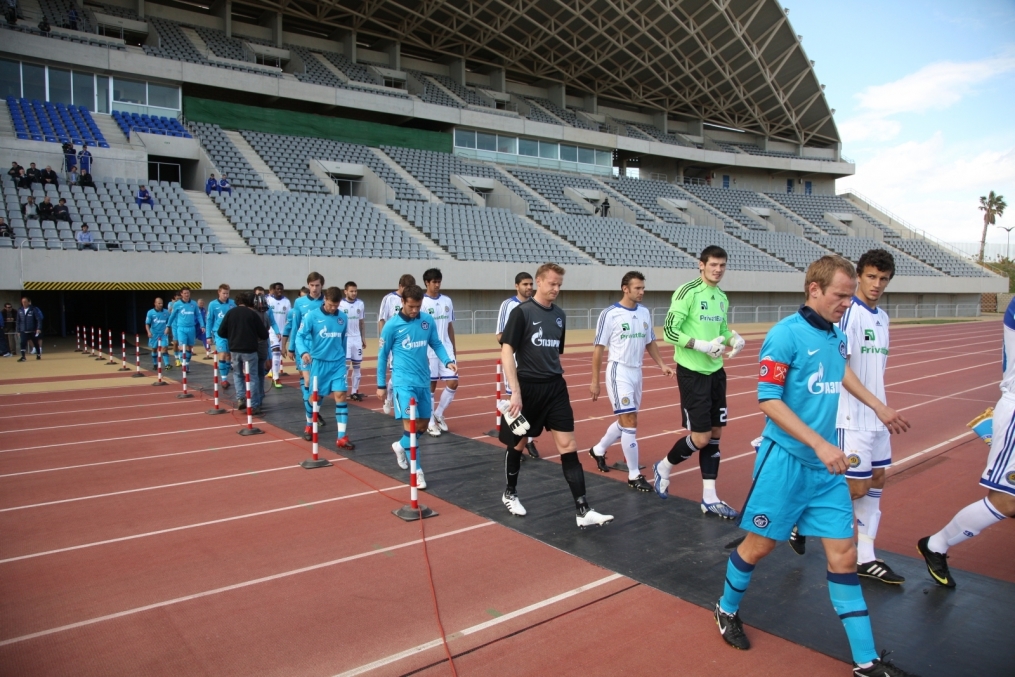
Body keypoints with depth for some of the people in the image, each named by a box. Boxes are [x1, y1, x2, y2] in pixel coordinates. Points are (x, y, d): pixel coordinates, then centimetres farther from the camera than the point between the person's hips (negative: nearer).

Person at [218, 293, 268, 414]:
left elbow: (220, 333, 2)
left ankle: (240, 399, 11)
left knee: (237, 374, 24)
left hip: (234, 349, 3)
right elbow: (264, 335, -4)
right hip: (249, 350, -3)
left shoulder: (230, 312, 2)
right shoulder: (253, 314, -5)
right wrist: (258, 337, 18)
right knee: (252, 377, 5)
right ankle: (254, 406, 4)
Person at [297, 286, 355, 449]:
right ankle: (310, 424, 41)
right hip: (318, 362, -2)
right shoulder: (312, 316, -9)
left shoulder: (343, 318, 1)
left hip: (338, 363, 2)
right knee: (315, 396, 11)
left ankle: (342, 438, -6)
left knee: (340, 395, -8)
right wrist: (303, 352, -29)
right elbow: (300, 336, -12)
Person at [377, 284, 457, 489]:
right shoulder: (391, 325, -9)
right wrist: (381, 385, 3)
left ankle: (400, 447, 41)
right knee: (410, 423, -11)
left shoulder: (427, 321, 1)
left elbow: (437, 344, 11)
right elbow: (382, 355, -1)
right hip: (403, 382, -5)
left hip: (423, 381, 5)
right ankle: (416, 470, 0)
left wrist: (448, 361, -9)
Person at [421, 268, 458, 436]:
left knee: (453, 382, 0)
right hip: (429, 351, -5)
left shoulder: (447, 301, 10)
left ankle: (438, 414, 20)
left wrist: (453, 349, 15)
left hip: (446, 350, 5)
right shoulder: (422, 303, -7)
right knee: (430, 386, 3)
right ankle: (431, 422, 15)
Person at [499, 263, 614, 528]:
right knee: (518, 443, 12)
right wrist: (516, 392, -19)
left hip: (556, 387, 5)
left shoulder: (560, 315, 9)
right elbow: (506, 352, -14)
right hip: (528, 387, -4)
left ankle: (583, 511, -2)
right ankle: (510, 493, 35)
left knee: (568, 447, -3)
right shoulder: (521, 312, -9)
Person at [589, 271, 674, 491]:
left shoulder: (645, 312, 6)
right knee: (630, 421, -9)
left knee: (625, 420, 17)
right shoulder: (610, 314, -12)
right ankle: (634, 475, 0)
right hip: (619, 372, -7)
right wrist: (595, 381, -10)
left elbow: (650, 343, 16)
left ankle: (598, 450, 40)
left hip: (636, 372, 7)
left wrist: (662, 365, 2)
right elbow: (598, 348, -9)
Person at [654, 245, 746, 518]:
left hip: (716, 371, 8)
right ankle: (664, 467, 22)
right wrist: (702, 345, -24)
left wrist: (734, 339, 1)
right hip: (692, 372, -8)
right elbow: (669, 331, -17)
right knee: (701, 438, -5)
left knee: (715, 433, 8)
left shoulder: (722, 297, 10)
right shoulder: (687, 292, -13)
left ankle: (709, 498, 17)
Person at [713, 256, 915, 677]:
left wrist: (880, 409, 38)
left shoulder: (837, 335, 7)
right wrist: (820, 443, -25)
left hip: (828, 468, 6)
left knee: (844, 555, 7)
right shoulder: (786, 334, -15)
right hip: (786, 462, -6)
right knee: (760, 545, 8)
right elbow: (768, 400, -19)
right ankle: (727, 610, 34)